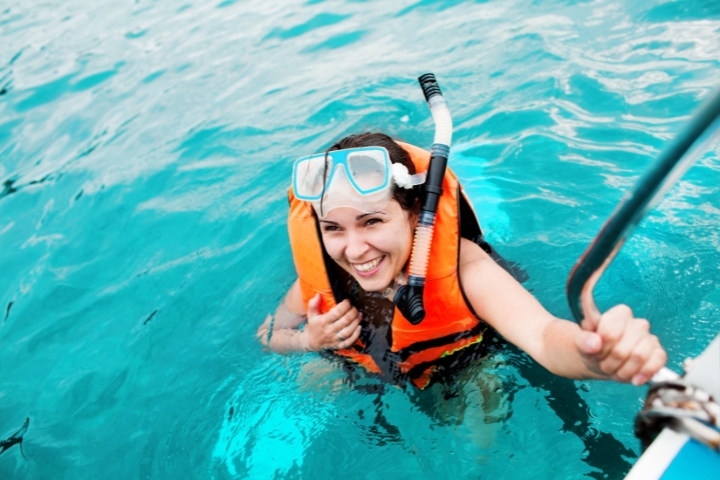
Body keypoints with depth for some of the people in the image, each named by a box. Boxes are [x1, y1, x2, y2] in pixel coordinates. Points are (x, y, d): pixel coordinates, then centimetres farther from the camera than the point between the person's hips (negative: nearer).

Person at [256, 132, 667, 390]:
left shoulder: (463, 267, -42)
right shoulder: (321, 277, -30)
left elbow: (541, 333, -60)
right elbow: (269, 335, -10)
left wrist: (597, 354, -84)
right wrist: (310, 341, -33)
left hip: (466, 366, -3)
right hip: (368, 370, 3)